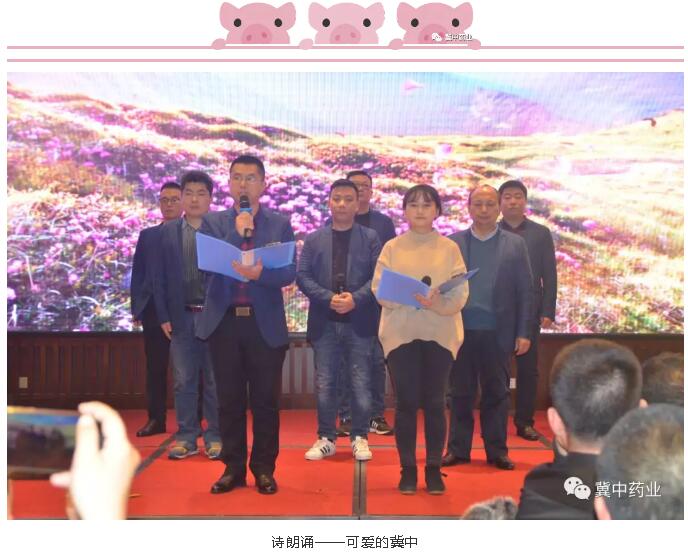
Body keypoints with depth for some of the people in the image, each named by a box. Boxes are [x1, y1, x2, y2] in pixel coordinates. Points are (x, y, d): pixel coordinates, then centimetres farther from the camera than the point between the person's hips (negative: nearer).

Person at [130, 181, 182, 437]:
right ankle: (156, 419, 13)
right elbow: (138, 273, 11)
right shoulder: (147, 235, 14)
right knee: (155, 368, 6)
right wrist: (137, 307, 3)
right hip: (154, 310, 3)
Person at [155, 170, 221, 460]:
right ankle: (186, 437, 14)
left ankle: (215, 437, 13)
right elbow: (160, 276, 7)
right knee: (184, 380, 6)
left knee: (214, 380, 5)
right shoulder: (168, 232, 7)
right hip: (181, 317, 2)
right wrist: (164, 316, 1)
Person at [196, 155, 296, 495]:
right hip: (224, 322, 1)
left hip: (266, 324, -1)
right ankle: (233, 468, 19)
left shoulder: (280, 224, 6)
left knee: (265, 401, 5)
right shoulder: (213, 222, 9)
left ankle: (264, 469, 17)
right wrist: (237, 233, -13)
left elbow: (290, 273, -4)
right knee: (230, 400, 8)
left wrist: (260, 273, -23)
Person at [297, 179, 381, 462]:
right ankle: (326, 438, 17)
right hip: (324, 321, 1)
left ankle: (360, 437, 15)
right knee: (325, 383, 6)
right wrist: (328, 299, -12)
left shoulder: (370, 237, 6)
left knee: (361, 383, 3)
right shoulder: (314, 239, 9)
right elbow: (302, 276, 1)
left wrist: (355, 299, -15)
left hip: (360, 321, -1)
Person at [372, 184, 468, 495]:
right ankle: (407, 470, 11)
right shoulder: (392, 247, 7)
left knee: (434, 403, 3)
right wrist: (410, 297, -19)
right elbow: (379, 289, -2)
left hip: (439, 334, 0)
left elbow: (460, 293, -1)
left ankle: (434, 469, 14)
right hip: (401, 333, 0)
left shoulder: (449, 248, 7)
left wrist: (438, 302, -21)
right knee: (406, 403, 1)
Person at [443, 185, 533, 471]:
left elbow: (525, 291, 3)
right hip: (461, 329, 0)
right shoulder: (452, 243, 5)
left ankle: (497, 450, 17)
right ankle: (458, 448, 17)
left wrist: (523, 333, -2)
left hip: (498, 332, 0)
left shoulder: (515, 244, 5)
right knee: (461, 393, 8)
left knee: (497, 392, 7)